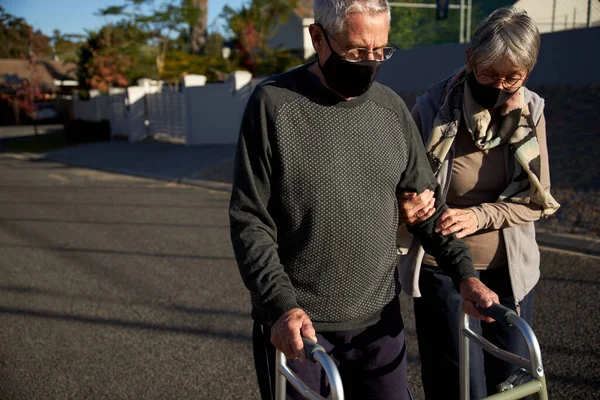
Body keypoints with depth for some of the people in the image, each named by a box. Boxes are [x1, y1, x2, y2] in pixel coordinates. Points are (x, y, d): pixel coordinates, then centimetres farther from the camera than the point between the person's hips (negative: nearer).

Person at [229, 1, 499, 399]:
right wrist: (281, 305, -21)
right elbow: (250, 220, -11)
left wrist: (464, 273, -1)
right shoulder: (273, 103, -10)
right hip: (295, 323, -3)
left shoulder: (392, 108, 3)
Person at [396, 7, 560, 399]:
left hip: (510, 270, 4)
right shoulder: (433, 108, -14)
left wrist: (480, 216, -20)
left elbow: (538, 200, -2)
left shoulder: (530, 111, -3)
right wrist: (406, 207, -29)